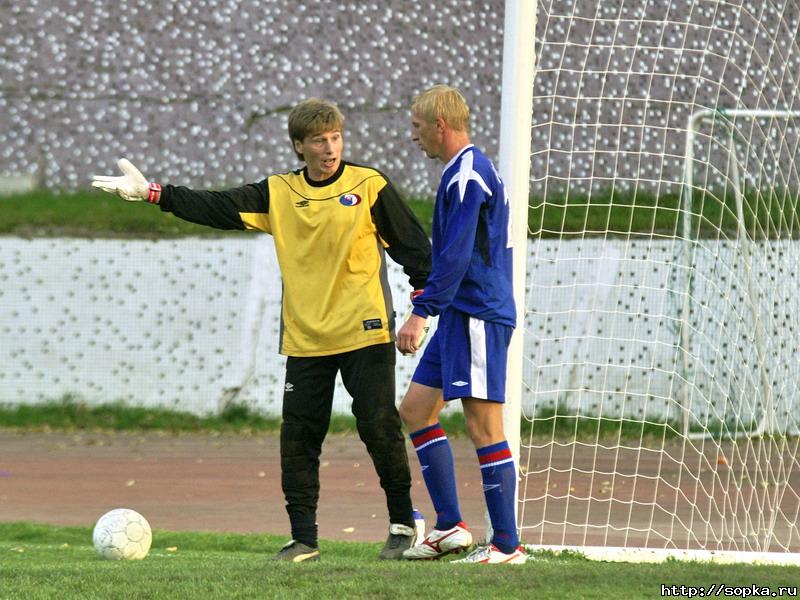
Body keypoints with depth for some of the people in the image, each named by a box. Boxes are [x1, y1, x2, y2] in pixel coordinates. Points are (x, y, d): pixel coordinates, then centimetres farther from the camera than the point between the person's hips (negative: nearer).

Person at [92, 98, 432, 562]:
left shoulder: (369, 186, 0)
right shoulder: (278, 194, 9)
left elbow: (413, 246, 3)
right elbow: (216, 208, 7)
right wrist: (152, 193, 0)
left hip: (365, 332, -4)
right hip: (305, 339, 4)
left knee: (379, 427, -5)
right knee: (299, 437, 0)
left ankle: (403, 524, 10)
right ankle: (304, 538, 6)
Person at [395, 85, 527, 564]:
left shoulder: (467, 175, -14)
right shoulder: (472, 170, 17)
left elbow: (456, 255, -21)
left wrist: (422, 311, -23)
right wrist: (430, 299, 32)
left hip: (477, 316, -11)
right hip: (463, 314, 11)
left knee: (483, 426, -7)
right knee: (416, 409, 11)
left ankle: (507, 545, -4)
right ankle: (450, 526, 11)